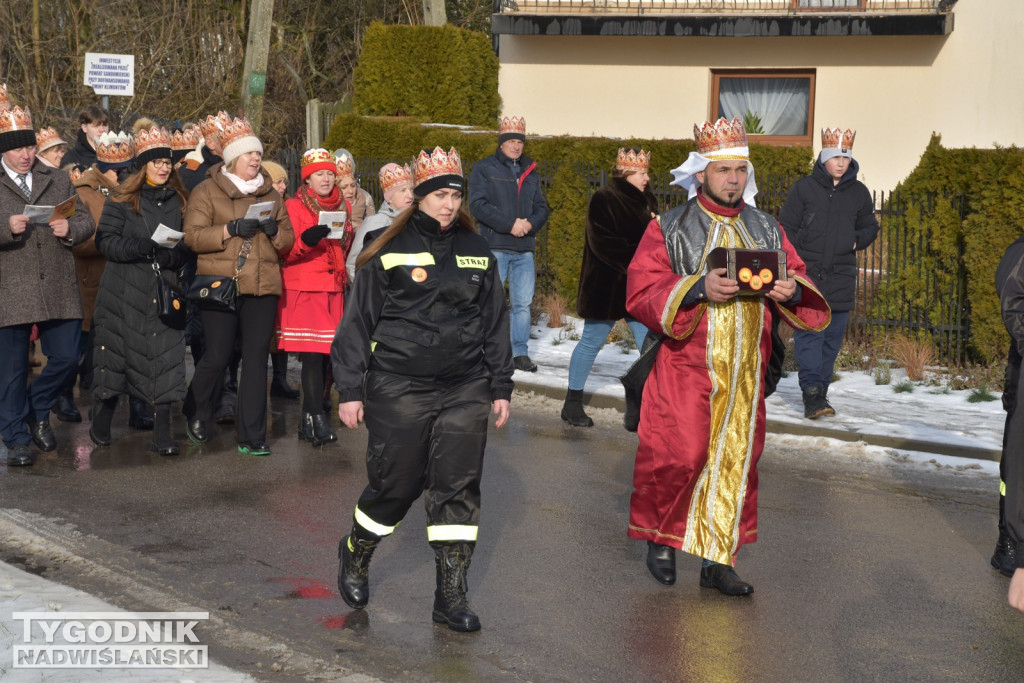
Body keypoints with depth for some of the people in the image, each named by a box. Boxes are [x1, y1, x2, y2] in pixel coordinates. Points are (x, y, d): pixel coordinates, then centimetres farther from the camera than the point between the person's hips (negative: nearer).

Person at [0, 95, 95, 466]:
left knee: (66, 358, 3)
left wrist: (70, 228, -10)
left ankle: (37, 410, 30)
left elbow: (86, 223, 11)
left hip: (59, 290, 3)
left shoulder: (58, 180, 12)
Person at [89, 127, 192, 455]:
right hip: (124, 292, -2)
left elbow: (187, 248, 11)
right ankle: (100, 424, 23)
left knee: (164, 359, -4)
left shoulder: (179, 202, 11)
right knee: (116, 355, 3)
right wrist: (143, 247, -19)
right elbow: (105, 241, -6)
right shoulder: (122, 200, 2)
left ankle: (162, 434, -1)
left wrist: (169, 254, -10)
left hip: (164, 292, 2)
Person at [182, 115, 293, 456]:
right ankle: (195, 415, 26)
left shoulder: (270, 194, 17)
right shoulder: (207, 191, 2)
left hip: (262, 287, 4)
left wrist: (275, 230, -5)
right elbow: (192, 236, -7)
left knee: (256, 359, 1)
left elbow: (287, 240, 17)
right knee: (217, 357, -4)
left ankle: (252, 437, 7)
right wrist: (231, 229, -19)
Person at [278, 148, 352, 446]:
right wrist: (306, 240, -23)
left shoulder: (342, 206, 14)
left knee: (328, 354, 2)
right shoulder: (294, 207, -1)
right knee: (312, 354, -12)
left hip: (334, 288, 5)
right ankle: (316, 418, -10)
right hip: (303, 290, -5)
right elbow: (285, 253, -7)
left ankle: (310, 419, 11)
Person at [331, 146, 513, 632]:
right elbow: (357, 322, 0)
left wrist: (501, 387, 13)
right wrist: (349, 390, -3)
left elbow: (495, 322, 16)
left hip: (464, 390, 3)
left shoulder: (476, 251, 10)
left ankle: (451, 594, 6)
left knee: (459, 486, -1)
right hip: (399, 389, -3)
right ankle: (355, 556, 32)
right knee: (395, 483, 3)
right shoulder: (390, 251, -2)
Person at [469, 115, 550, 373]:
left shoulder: (530, 172, 18)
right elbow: (478, 204, -9)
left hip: (525, 249, 5)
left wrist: (530, 223, -6)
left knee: (523, 303, 4)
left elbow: (542, 207, 16)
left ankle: (520, 352, 11)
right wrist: (510, 224, -16)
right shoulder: (485, 168, 2)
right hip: (495, 247, -5)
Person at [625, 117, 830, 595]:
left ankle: (717, 559, 17)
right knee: (679, 456, -6)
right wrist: (698, 288, -23)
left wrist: (792, 292, -12)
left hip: (744, 371, 4)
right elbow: (640, 294, -9)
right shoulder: (668, 229, -1)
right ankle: (659, 537, 19)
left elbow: (798, 280, 13)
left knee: (734, 461, 6)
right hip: (685, 368, -4)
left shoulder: (767, 230, 13)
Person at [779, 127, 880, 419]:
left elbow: (869, 226, 22)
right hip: (807, 273, -3)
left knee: (833, 337, 7)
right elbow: (786, 228, 2)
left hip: (841, 277, 3)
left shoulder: (858, 192, 9)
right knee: (809, 333, -11)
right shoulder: (804, 188, 0)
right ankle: (812, 392, -14)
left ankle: (821, 390, 16)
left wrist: (857, 241, 1)